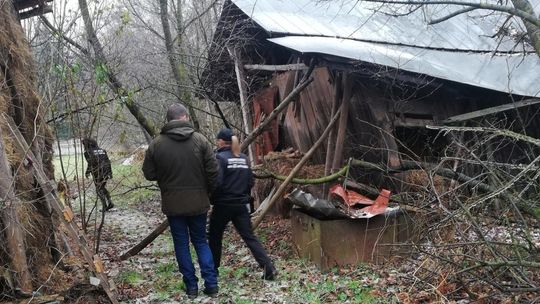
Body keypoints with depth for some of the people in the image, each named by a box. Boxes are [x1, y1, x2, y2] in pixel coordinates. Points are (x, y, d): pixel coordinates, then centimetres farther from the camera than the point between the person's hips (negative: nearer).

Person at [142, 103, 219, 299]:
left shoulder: (157, 144, -6)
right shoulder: (200, 140, -7)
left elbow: (149, 174, 0)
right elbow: (213, 171, -7)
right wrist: (206, 191, 9)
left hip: (173, 204, -1)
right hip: (198, 202, 1)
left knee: (181, 244, 12)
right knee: (201, 241, 15)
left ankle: (191, 287, 15)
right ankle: (211, 284, 11)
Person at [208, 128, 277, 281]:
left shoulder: (220, 157, -10)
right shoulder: (243, 158, 8)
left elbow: (216, 182, -19)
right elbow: (250, 181, 11)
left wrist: (212, 199, -4)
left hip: (223, 205, -5)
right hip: (241, 205, 5)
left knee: (215, 237, 13)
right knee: (249, 237, 5)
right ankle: (268, 267, -8)